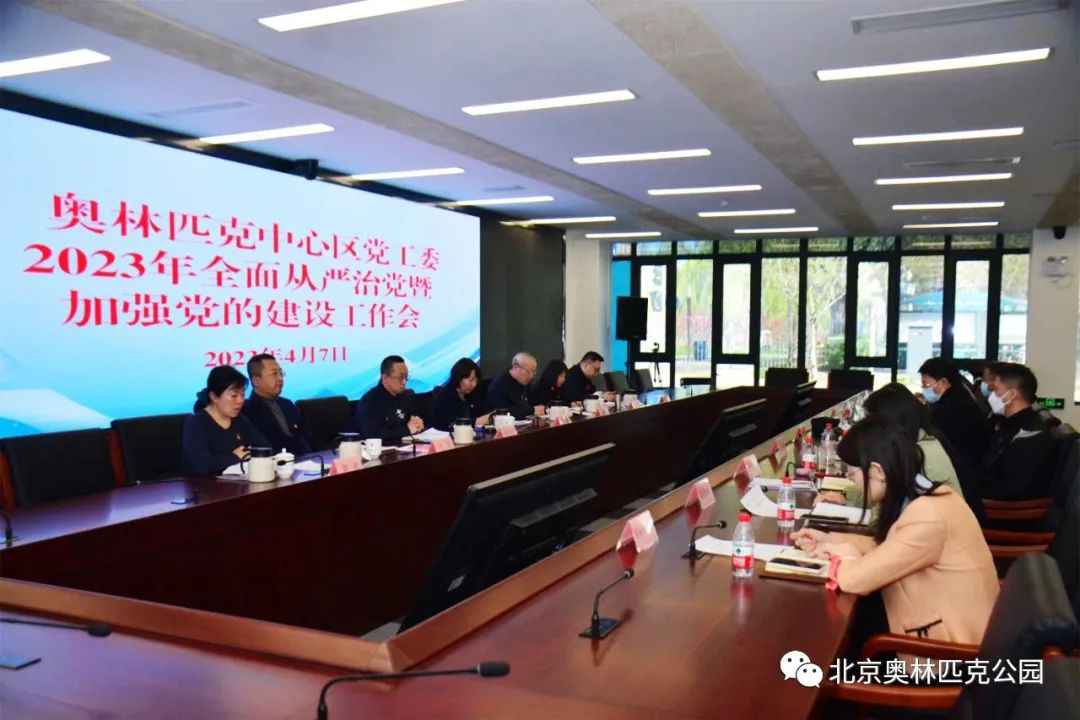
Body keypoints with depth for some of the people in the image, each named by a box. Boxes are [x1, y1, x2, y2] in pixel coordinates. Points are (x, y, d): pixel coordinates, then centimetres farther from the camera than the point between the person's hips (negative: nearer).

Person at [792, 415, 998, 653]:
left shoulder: (927, 518, -30)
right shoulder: (928, 496, 0)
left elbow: (854, 579, -29)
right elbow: (889, 547, 15)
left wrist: (844, 551, -8)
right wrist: (830, 539, 8)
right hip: (944, 632, 8)